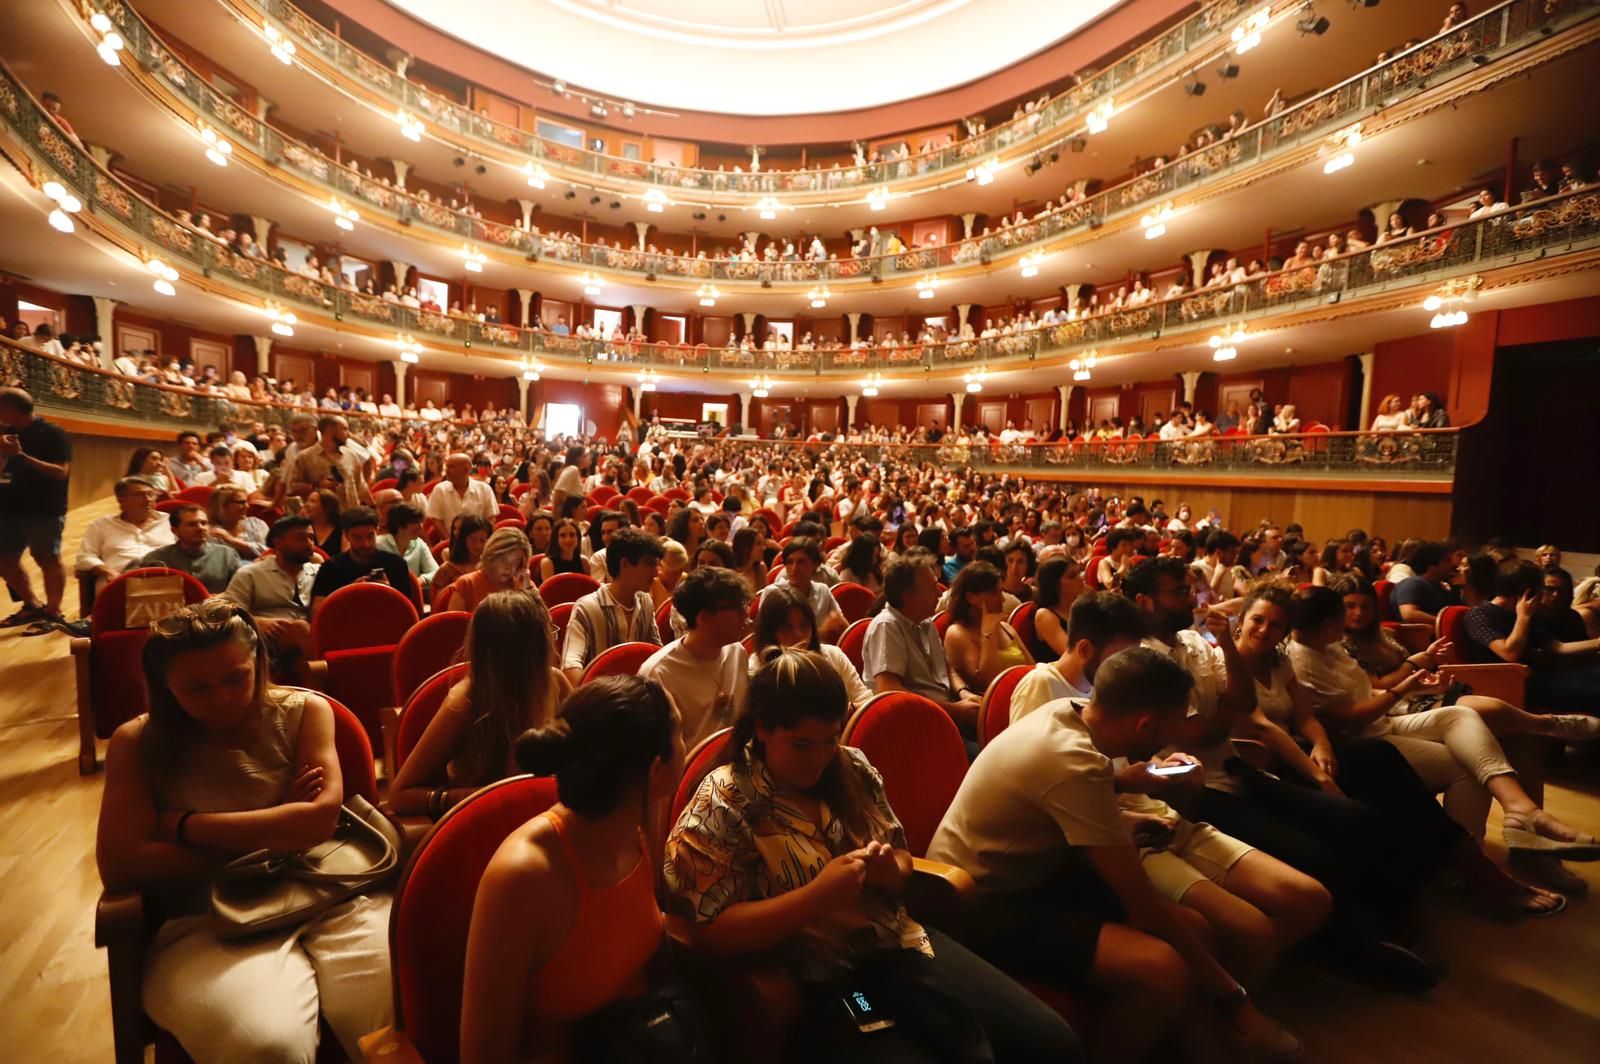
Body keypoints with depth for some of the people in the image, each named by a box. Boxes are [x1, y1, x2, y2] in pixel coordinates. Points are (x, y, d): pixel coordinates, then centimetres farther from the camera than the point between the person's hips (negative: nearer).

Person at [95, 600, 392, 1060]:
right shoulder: (138, 743, 6)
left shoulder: (305, 711, 6)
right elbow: (120, 866, -4)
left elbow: (320, 819, -6)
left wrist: (181, 825, -3)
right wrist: (273, 833, -6)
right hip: (210, 925, 0)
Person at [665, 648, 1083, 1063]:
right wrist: (817, 895, -23)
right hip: (816, 987, -5)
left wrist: (889, 872, -10)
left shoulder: (853, 769, 3)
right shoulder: (719, 807, -12)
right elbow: (712, 931, -15)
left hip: (900, 945, 5)